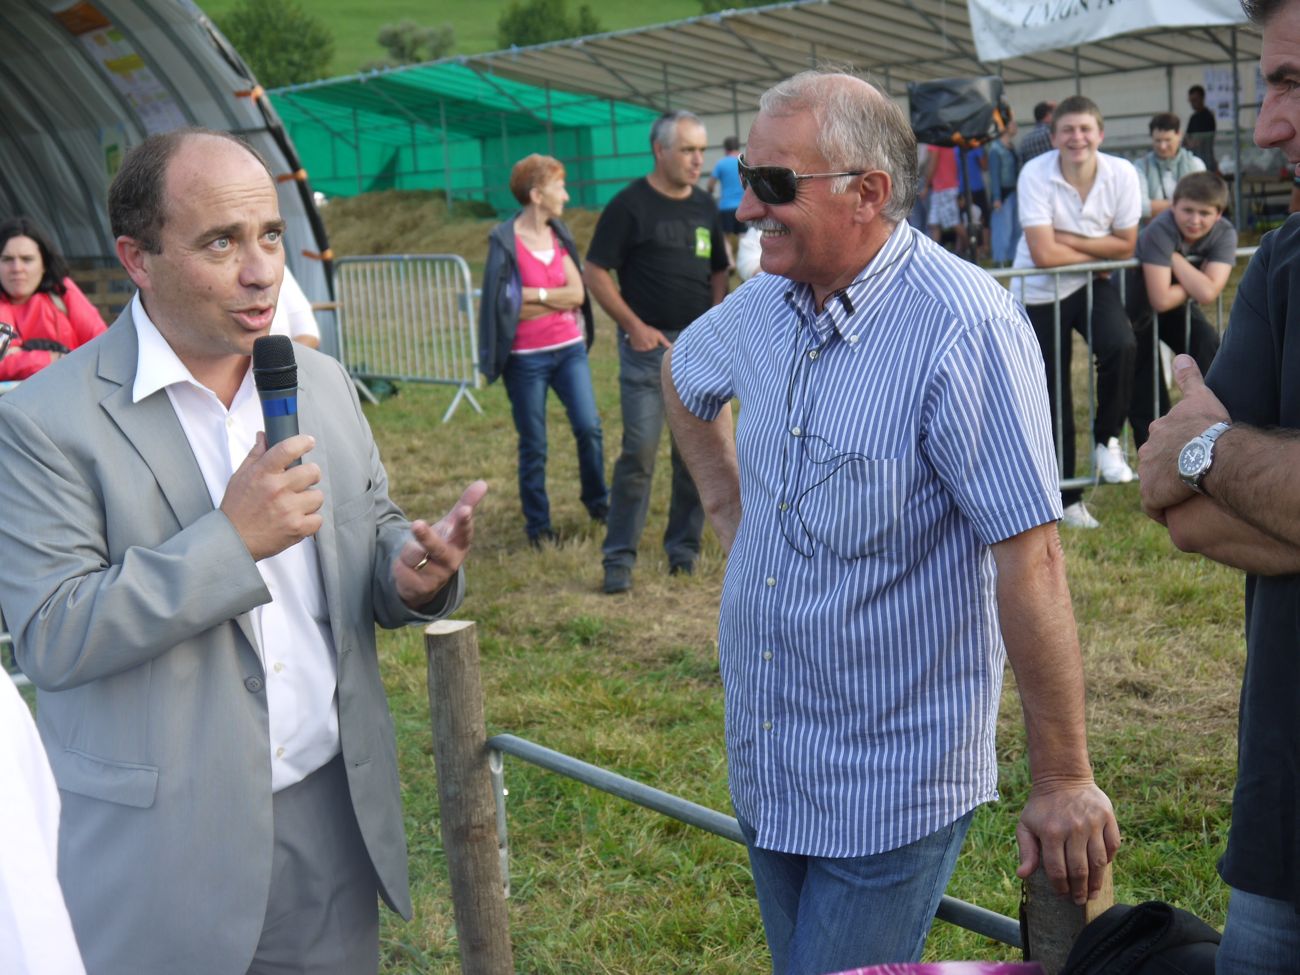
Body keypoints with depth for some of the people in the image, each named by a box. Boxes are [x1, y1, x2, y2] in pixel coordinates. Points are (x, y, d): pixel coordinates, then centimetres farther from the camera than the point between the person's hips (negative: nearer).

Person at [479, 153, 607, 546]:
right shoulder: (505, 241, -10)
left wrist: (535, 296, -12)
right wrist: (558, 299, -9)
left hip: (568, 348, 5)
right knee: (533, 446, 4)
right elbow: (509, 307, -16)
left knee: (589, 427, -5)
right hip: (526, 357, -5)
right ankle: (538, 525, 17)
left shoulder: (559, 235, 8)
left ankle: (597, 500, 17)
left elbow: (577, 293, -1)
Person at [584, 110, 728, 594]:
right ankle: (619, 556, 0)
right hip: (648, 343, -5)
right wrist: (634, 326, -11)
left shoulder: (705, 206, 11)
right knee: (639, 451, -7)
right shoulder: (630, 205, -5)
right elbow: (595, 273, -6)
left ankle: (683, 546, 20)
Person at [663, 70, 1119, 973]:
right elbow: (683, 377, 26)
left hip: (891, 785, -7)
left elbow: (1030, 561, -24)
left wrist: (1064, 782, -22)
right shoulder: (766, 306, 1)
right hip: (767, 764, 7)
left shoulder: (964, 327, -23)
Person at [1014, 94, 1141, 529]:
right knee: (1053, 395, 3)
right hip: (1040, 292, -1)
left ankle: (1107, 440, -2)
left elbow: (1125, 246, -8)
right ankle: (1067, 497, 19)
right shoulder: (1035, 174, -21)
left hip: (1093, 285, 2)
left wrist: (1070, 239, -17)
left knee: (1121, 347, -28)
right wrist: (1096, 249, -12)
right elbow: (1043, 253, -24)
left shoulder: (1121, 174, -13)